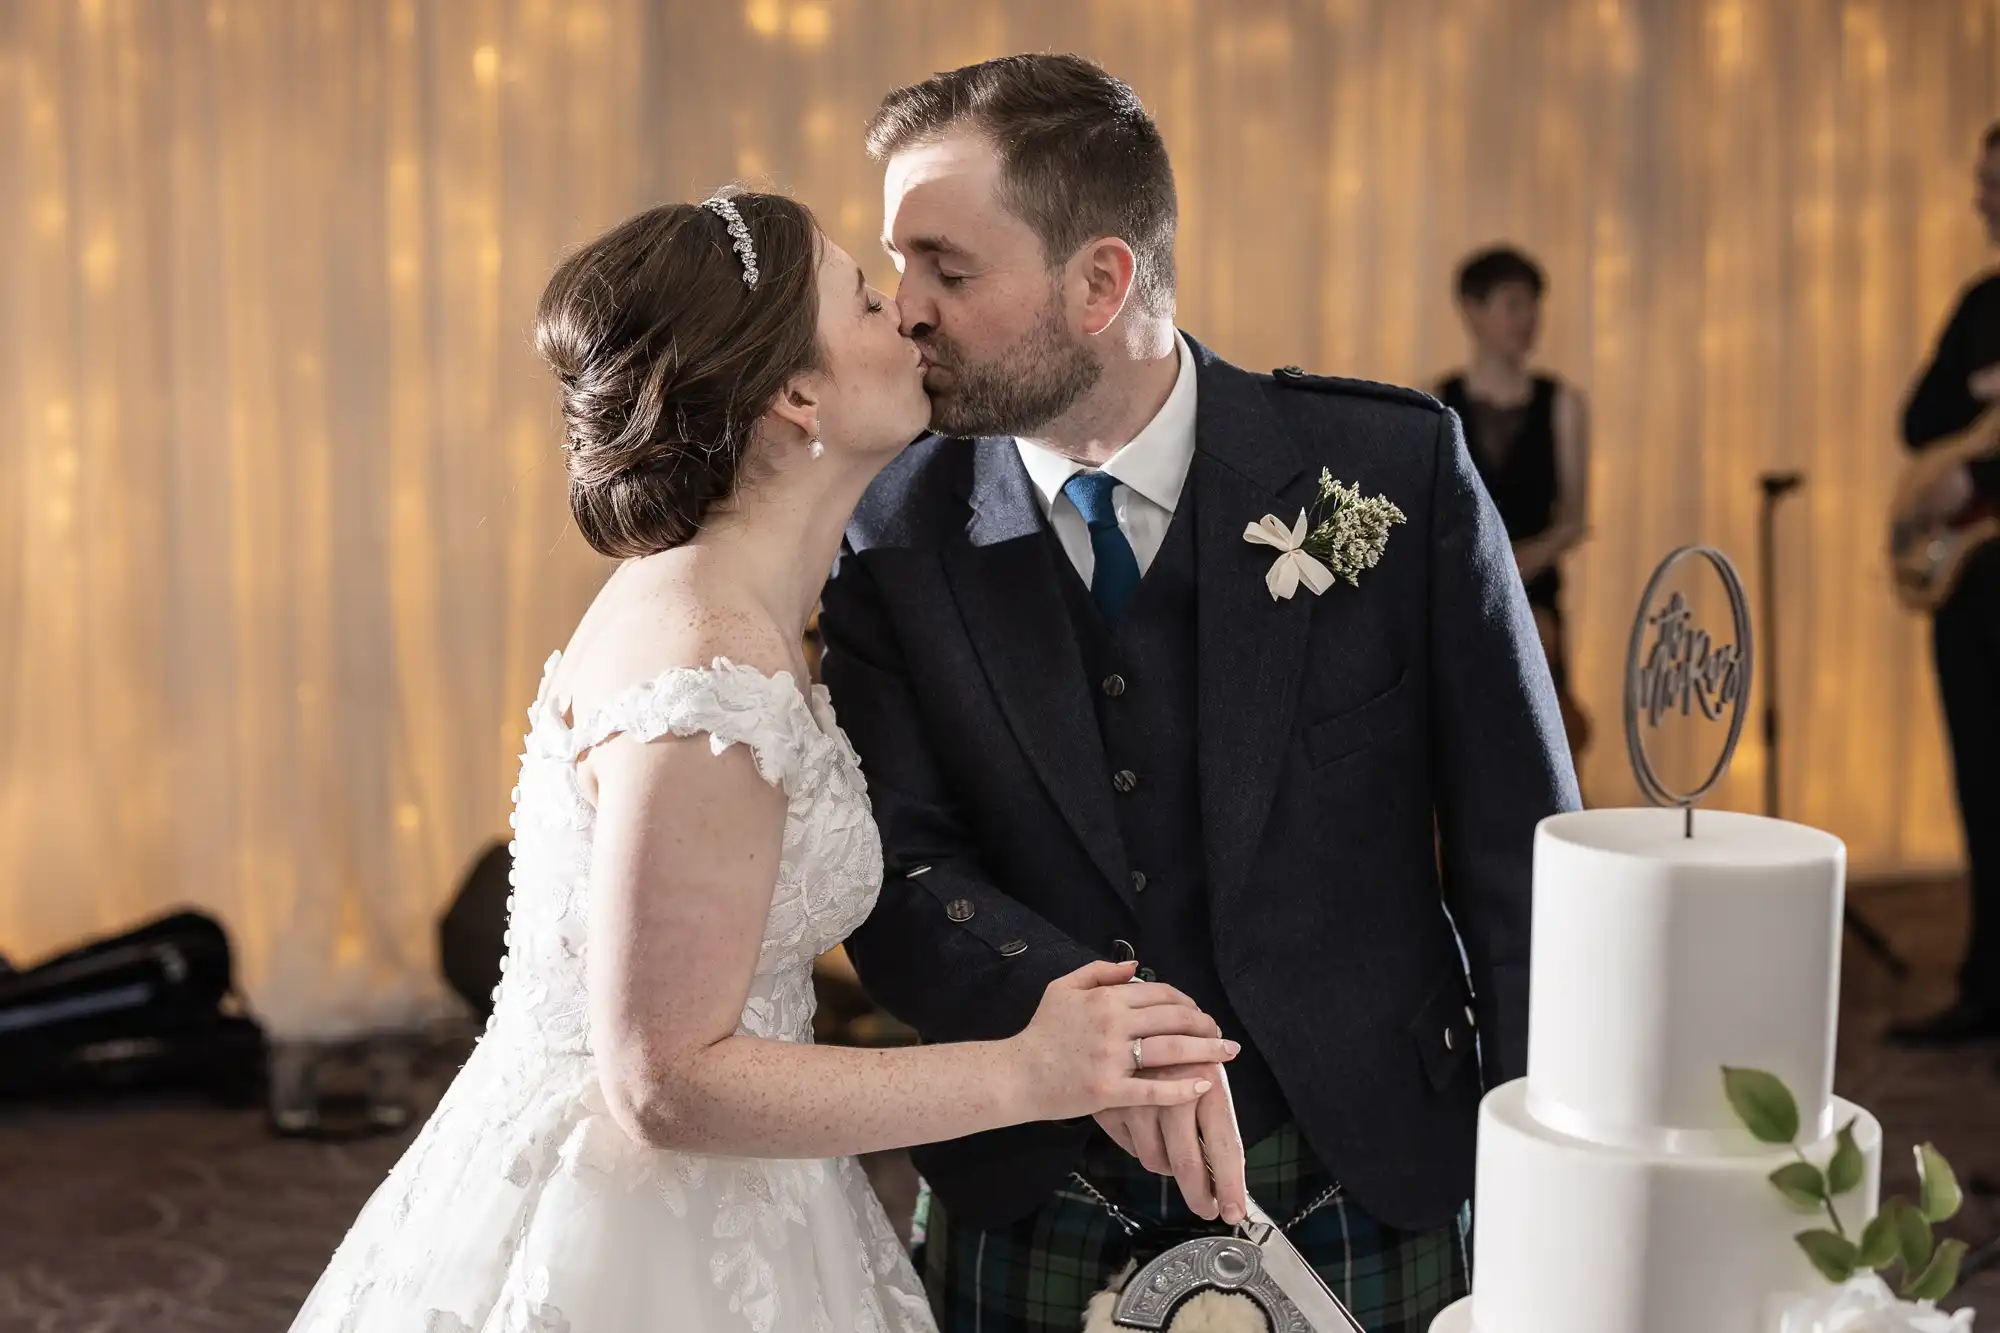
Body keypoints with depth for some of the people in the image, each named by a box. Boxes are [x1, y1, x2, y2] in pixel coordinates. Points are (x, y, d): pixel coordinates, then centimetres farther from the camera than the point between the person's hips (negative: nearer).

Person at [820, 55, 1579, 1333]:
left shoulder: (1396, 464, -11)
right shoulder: (896, 537, -6)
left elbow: (1520, 863, -6)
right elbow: (898, 873, -10)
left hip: (1363, 1205, -1)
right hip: (1028, 1217, 1)